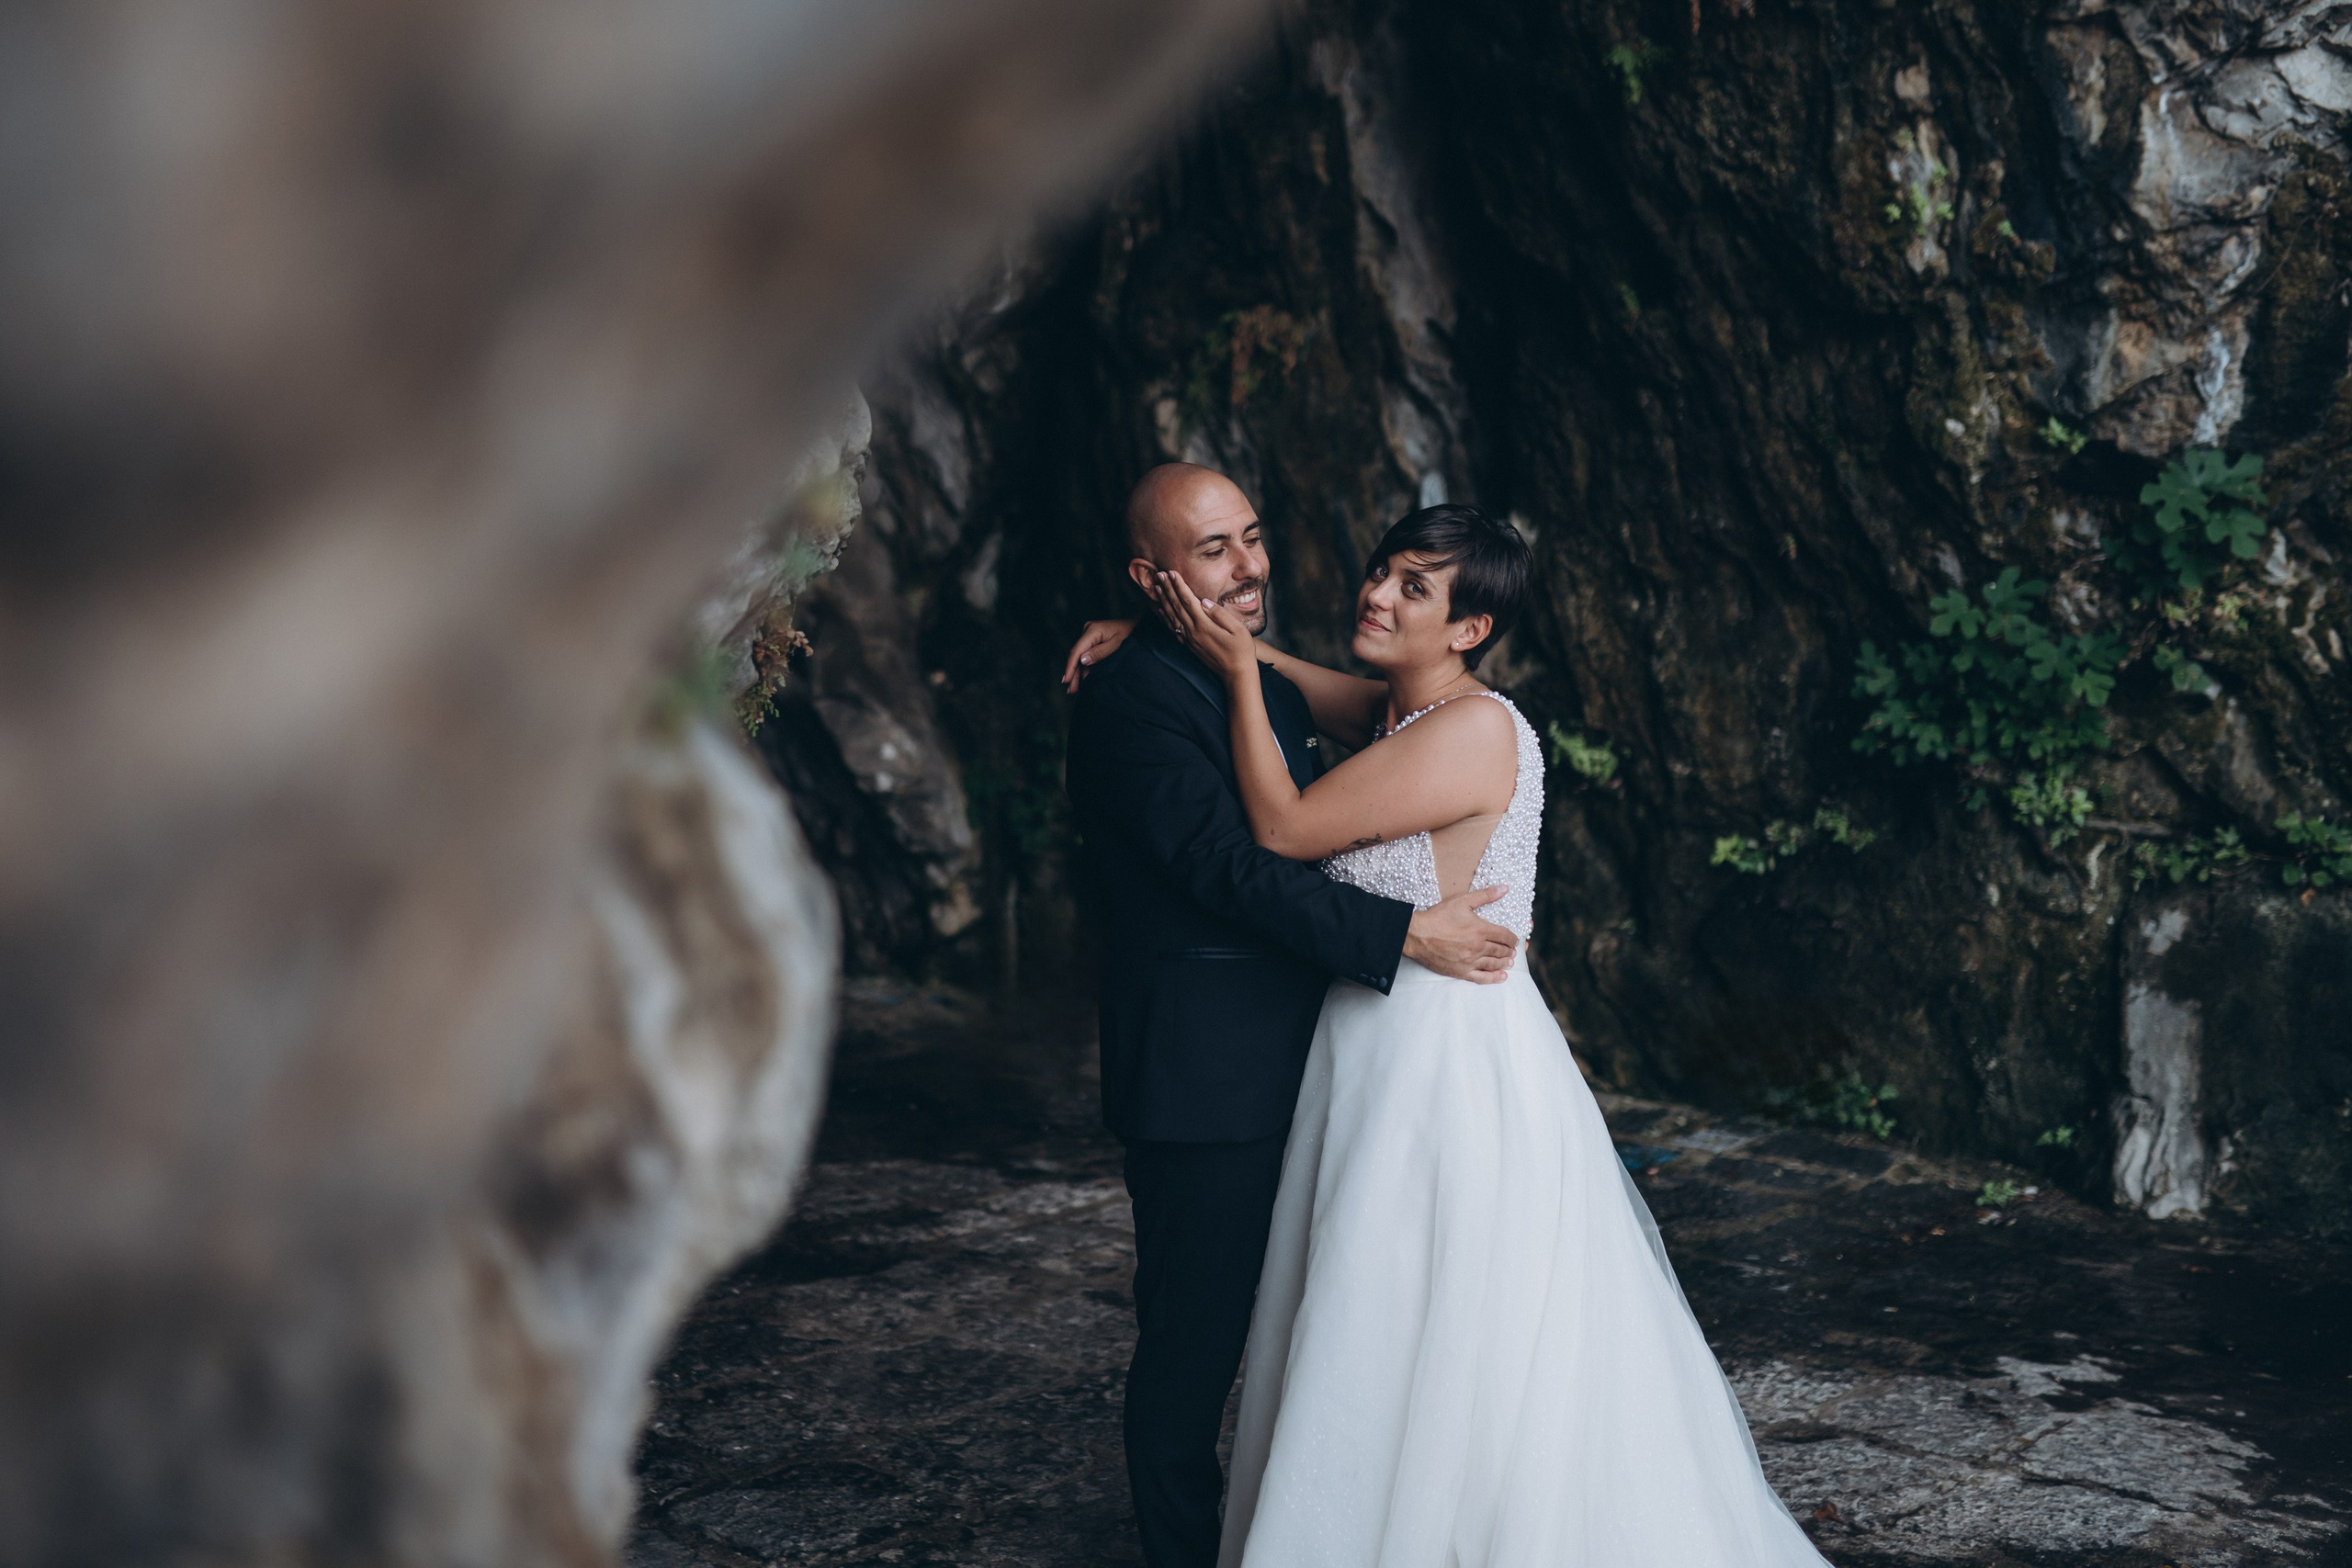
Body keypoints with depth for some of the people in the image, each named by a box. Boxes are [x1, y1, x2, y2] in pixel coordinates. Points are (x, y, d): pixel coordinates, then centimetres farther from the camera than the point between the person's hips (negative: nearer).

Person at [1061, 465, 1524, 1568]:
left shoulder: (1275, 690, 14)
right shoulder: (1130, 696, -16)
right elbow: (1227, 867, -23)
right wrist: (1406, 935, -23)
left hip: (1291, 1074, 9)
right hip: (1201, 1084, -9)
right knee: (1195, 1336, 3)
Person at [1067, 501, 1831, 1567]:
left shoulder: (1475, 729, -19)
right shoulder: (1397, 711, 6)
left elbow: (1285, 830, -18)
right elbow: (1296, 682, 23)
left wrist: (1238, 673, -12)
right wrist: (1167, 626, 8)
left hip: (1455, 1069, -9)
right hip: (1383, 1059, 9)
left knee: (1453, 1358, 3)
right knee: (1385, 1353, 20)